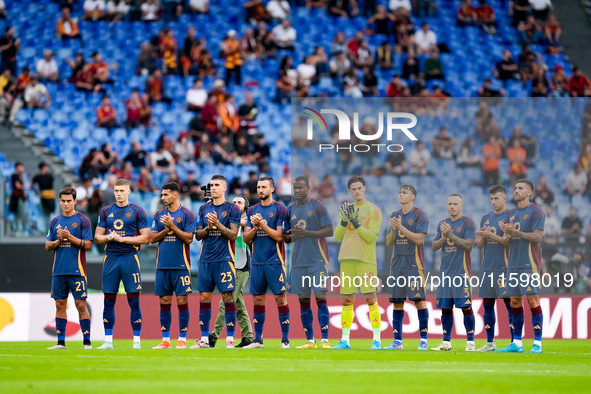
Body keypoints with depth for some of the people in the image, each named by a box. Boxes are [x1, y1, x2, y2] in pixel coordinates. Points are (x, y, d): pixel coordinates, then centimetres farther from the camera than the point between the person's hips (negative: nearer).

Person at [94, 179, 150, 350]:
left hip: (130, 257, -3)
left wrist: (123, 239, -11)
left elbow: (145, 238, -3)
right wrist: (109, 237, -9)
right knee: (109, 301, 3)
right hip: (111, 257, 3)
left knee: (134, 301, -4)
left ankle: (136, 341, 0)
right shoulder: (106, 212, 12)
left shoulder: (137, 211, 2)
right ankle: (108, 341, 7)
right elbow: (97, 237, 12)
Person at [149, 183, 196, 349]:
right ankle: (165, 340, 9)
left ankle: (182, 339, 0)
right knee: (164, 301, 5)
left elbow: (189, 238, -7)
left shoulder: (186, 214, -1)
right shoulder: (158, 215, 12)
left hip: (181, 265, -4)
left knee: (182, 300, -4)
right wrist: (165, 230, -7)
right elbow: (152, 238, 8)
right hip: (162, 265, 4)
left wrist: (172, 226, -13)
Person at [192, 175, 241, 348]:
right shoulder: (204, 209, 13)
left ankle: (230, 338, -3)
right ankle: (204, 339, 9)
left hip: (224, 259, -4)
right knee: (204, 298, 3)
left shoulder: (232, 209, 0)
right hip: (206, 260, 4)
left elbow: (233, 235, -6)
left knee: (228, 297, -6)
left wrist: (218, 224, -17)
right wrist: (208, 227, -8)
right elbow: (198, 235, 11)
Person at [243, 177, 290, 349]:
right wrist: (255, 227, -8)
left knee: (280, 299, -6)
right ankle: (258, 340, 12)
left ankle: (285, 339, -3)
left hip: (275, 262, -5)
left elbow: (279, 236, -10)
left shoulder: (280, 209, -2)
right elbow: (246, 238, 10)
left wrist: (262, 225, -16)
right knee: (258, 300, 7)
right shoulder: (253, 211, 13)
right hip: (257, 262, 5)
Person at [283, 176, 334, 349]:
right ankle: (310, 341, 10)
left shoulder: (317, 206, -2)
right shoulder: (290, 210, 13)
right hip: (298, 262, 5)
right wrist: (293, 235, -6)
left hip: (317, 260, -5)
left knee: (320, 296, -11)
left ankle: (325, 340, -12)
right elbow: (286, 238, 18)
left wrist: (306, 233, -16)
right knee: (303, 300, 5)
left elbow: (329, 231, -7)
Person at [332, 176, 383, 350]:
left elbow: (371, 237, -7)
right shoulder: (346, 210, 15)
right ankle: (345, 340, 8)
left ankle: (376, 340, -7)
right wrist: (344, 221, -6)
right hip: (347, 259, 4)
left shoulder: (373, 210, 2)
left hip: (366, 260, -4)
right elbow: (337, 236, 11)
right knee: (347, 299, 5)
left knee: (370, 298, -9)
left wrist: (355, 222, -14)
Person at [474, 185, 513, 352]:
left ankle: (514, 342, -6)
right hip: (487, 267, 6)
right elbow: (479, 244, 16)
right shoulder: (486, 218, 16)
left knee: (509, 304, -7)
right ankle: (490, 343, 13)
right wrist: (483, 236, -5)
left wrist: (490, 235, -17)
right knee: (487, 305, 7)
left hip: (504, 267, -6)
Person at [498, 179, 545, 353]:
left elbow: (537, 237, -11)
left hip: (529, 264, -7)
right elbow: (506, 239, 16)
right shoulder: (511, 213, 17)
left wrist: (515, 232, -16)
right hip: (513, 265, 7)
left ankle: (537, 343, -8)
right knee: (514, 302, 5)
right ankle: (517, 343, 9)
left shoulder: (535, 211, -3)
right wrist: (507, 233, -7)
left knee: (533, 300, -9)